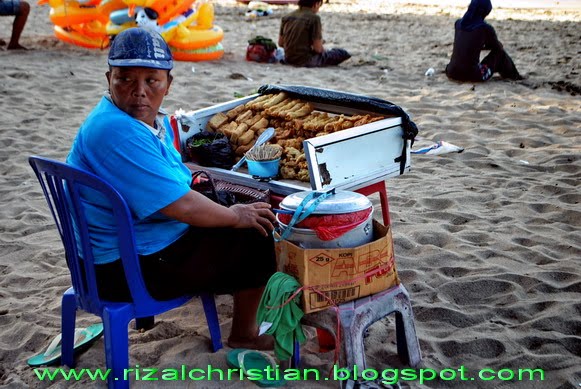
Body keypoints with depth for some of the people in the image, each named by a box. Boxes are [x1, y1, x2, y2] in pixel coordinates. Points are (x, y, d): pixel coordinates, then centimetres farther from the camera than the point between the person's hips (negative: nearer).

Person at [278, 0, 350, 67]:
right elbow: (318, 48, -14)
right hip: (306, 61, -7)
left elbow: (280, 43, 8)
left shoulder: (286, 17, 4)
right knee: (343, 53, 3)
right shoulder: (314, 18, -14)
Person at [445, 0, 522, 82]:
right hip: (472, 75, -5)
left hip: (452, 73, 5)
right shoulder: (486, 28, -6)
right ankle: (513, 75, 39)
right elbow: (498, 47, 13)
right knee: (499, 52, 17)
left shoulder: (458, 23, 6)